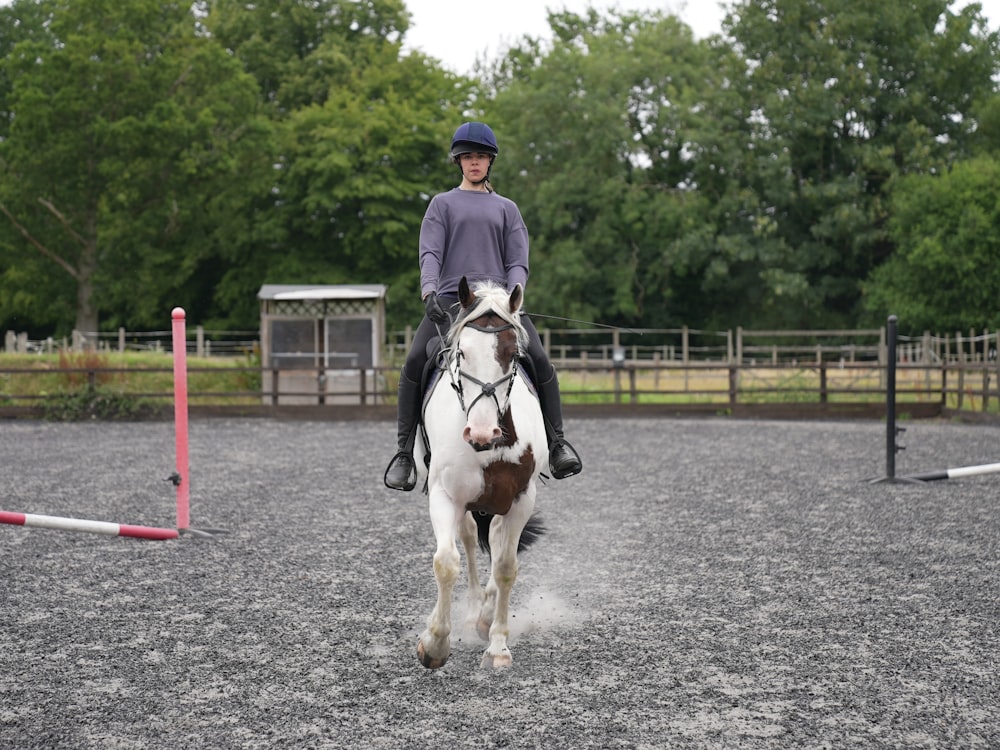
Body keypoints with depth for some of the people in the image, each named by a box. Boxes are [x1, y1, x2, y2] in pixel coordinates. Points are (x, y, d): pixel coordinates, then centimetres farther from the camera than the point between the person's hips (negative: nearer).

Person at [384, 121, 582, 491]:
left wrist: (512, 297, -10)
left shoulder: (506, 208, 20)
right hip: (450, 298, -1)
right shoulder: (443, 203, 16)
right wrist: (429, 293, -17)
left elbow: (517, 262, 11)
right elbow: (430, 253, 3)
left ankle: (556, 441, -8)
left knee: (540, 362, -20)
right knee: (414, 363, -23)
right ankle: (406, 451, -16)